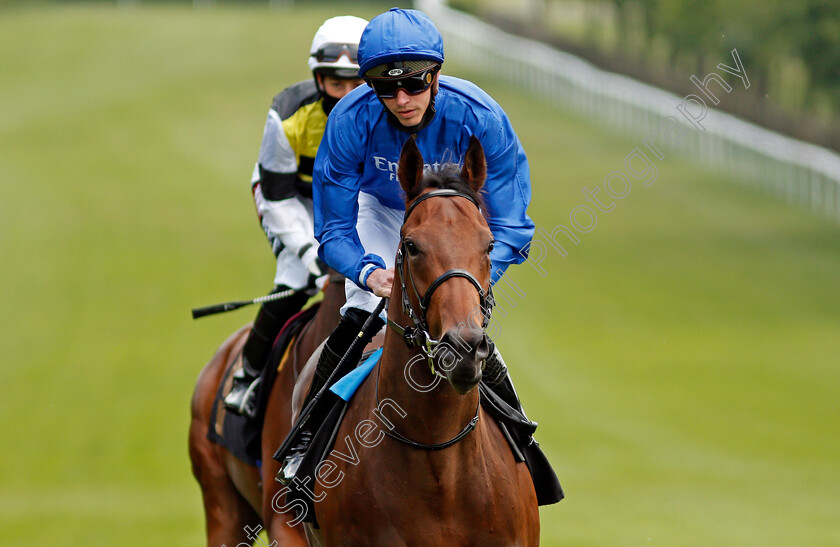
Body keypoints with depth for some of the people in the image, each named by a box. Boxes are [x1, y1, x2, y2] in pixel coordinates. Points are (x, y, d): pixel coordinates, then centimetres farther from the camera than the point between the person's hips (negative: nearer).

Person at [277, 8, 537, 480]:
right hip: (381, 213, 1)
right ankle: (308, 438, 0)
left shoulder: (479, 118, -34)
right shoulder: (351, 121, -32)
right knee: (362, 317, -19)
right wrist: (369, 272, -44)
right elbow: (334, 231, -23)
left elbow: (509, 225, -28)